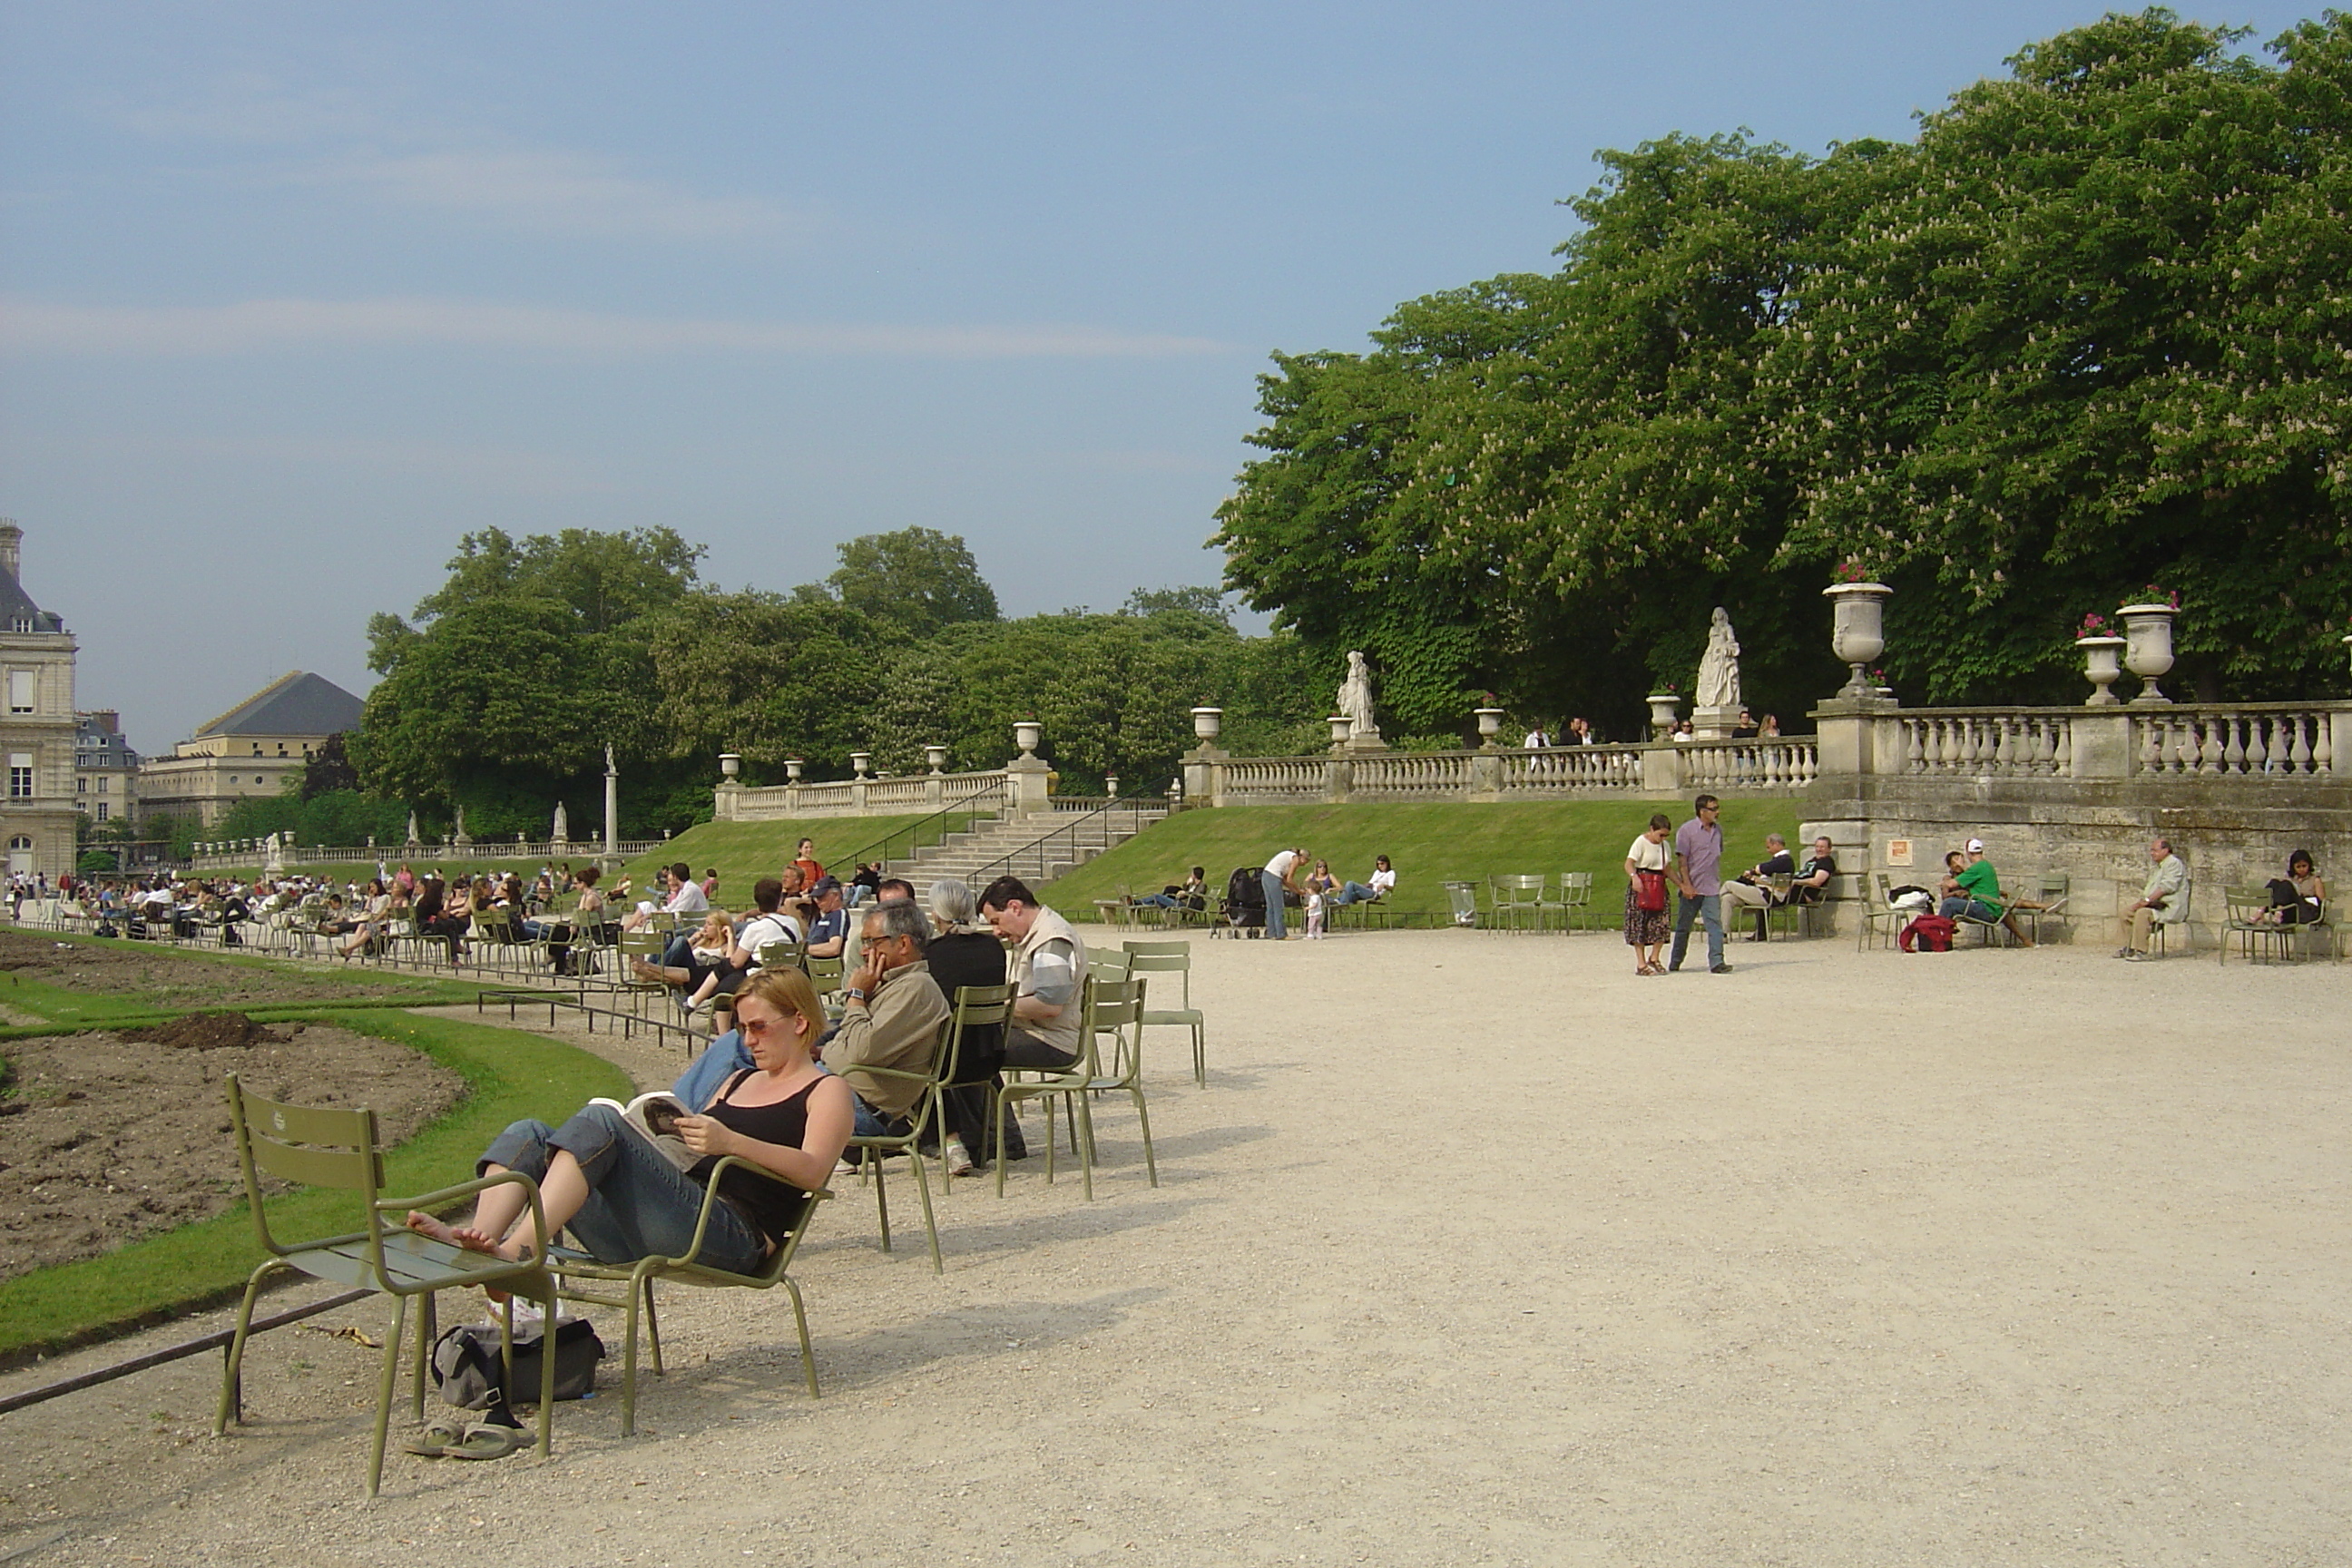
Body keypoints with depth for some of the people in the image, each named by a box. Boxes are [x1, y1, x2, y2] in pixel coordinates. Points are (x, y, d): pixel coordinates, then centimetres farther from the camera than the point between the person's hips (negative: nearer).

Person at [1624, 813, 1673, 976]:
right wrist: (1634, 877, -38)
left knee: (1661, 924, 0)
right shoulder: (1641, 842, -9)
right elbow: (1629, 864, -18)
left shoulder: (1664, 845, 12)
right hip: (1641, 886, -6)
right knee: (1640, 924, -3)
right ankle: (1641, 964, 1)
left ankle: (1654, 958, 19)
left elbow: (1666, 869, 18)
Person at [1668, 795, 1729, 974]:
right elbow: (1682, 860, -10)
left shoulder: (1717, 831, 10)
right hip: (1692, 888, -4)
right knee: (1683, 926, 7)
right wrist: (1686, 885, -15)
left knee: (1715, 924, -7)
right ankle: (1674, 963, 20)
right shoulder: (1686, 830, -8)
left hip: (1712, 888, 4)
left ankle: (1716, 962, -11)